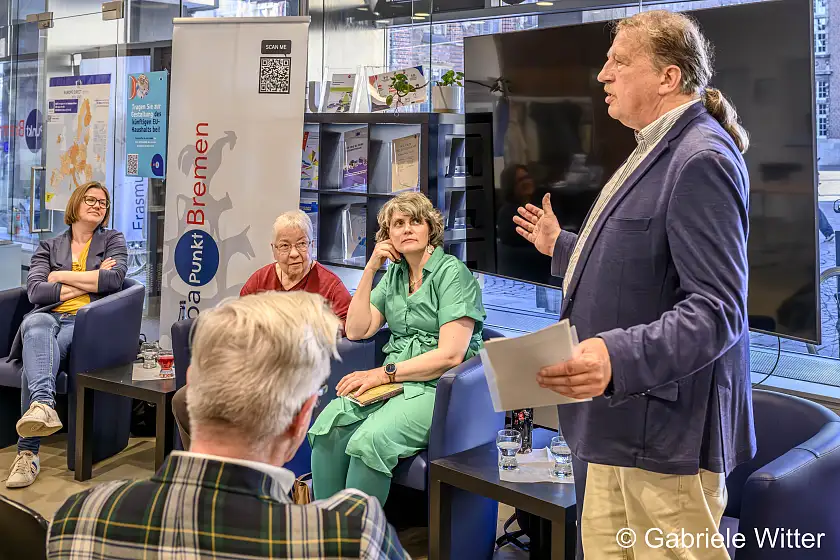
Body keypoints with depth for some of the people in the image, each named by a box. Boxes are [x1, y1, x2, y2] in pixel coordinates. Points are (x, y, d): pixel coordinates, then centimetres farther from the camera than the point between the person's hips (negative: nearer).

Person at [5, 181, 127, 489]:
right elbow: (35, 291, 4)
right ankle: (44, 405, -63)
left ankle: (28, 452, -42)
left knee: (35, 358, -33)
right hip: (49, 316, 2)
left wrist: (62, 276, 3)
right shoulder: (49, 246, 22)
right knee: (36, 325, -39)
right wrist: (90, 282, -1)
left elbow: (114, 279, -3)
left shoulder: (112, 240, 19)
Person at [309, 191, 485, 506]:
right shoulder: (394, 274, 16)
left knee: (370, 439, -32)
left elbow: (450, 355, -13)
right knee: (328, 425, -23)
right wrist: (371, 269, 4)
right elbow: (356, 330, 9)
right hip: (394, 380, 6)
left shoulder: (452, 272, -5)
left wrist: (384, 374, -15)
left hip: (439, 386, -6)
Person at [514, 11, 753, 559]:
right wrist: (560, 246, 32)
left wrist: (619, 357, -38)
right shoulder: (660, 151, 18)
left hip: (662, 433, -10)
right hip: (623, 423, 10)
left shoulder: (701, 159, -16)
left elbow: (716, 308, -25)